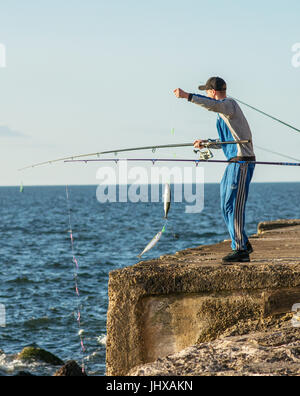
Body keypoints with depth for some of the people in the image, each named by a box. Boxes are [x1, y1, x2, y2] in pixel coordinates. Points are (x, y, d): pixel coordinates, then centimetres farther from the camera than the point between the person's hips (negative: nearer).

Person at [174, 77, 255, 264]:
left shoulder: (229, 104, -8)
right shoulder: (224, 109, 22)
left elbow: (213, 104, -33)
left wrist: (187, 96, -36)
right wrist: (206, 143, 24)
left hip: (242, 161, -10)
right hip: (234, 162, 10)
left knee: (233, 206, -12)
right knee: (227, 207, 12)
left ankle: (240, 250, -12)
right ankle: (243, 245, 20)